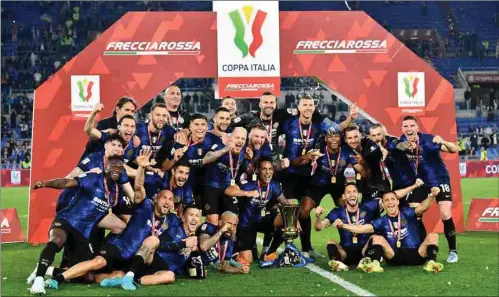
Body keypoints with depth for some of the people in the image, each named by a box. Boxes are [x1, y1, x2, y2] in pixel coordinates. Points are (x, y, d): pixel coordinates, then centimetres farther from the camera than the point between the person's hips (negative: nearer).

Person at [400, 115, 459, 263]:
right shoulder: (402, 141, -14)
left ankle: (453, 251, 0)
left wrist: (443, 142, -49)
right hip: (421, 182, 5)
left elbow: (455, 150, -28)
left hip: (440, 180, -4)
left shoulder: (429, 140, -24)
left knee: (445, 215, -15)